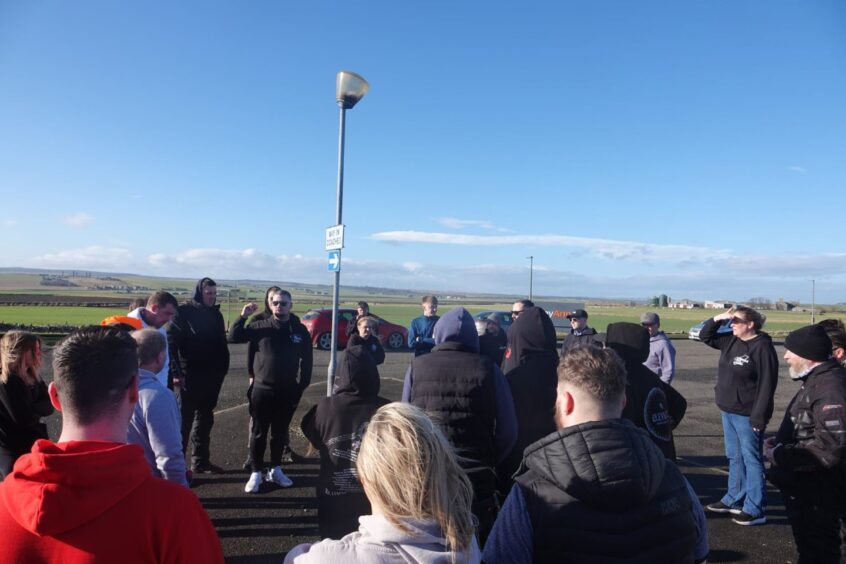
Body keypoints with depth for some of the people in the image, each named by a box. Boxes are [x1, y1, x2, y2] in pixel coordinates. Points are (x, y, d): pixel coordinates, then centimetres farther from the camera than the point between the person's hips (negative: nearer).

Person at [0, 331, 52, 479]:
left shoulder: (32, 377, 5)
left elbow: (49, 406, 0)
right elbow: (24, 418, -23)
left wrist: (31, 409, -16)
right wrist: (38, 409, -5)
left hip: (33, 446, 7)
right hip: (13, 452, -7)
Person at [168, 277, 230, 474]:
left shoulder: (215, 314, 10)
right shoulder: (183, 312, -8)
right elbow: (171, 342, -13)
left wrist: (222, 369, 7)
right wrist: (175, 372, -18)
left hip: (211, 377, 6)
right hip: (190, 376, -6)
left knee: (205, 420, 13)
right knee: (184, 420, 1)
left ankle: (200, 461, 24)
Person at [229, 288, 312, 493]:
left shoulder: (300, 331, 0)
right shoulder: (261, 326, -1)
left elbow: (306, 362, 2)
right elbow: (234, 337, -4)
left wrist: (301, 386, -2)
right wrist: (243, 316, -15)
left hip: (288, 392, 1)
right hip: (262, 390, -1)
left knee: (279, 433, 15)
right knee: (258, 433, 7)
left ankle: (275, 470, 29)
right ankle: (256, 473, 20)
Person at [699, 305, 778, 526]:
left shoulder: (762, 347, -16)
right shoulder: (730, 341, 6)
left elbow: (767, 384, -18)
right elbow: (705, 336, 19)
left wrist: (759, 416, -19)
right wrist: (717, 318, 1)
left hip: (747, 415, -8)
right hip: (728, 411, 8)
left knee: (751, 460, 0)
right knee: (734, 458, 17)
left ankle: (755, 509, 8)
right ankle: (734, 500, 29)